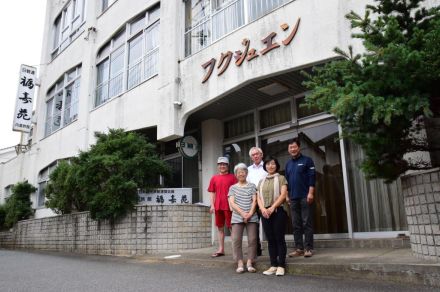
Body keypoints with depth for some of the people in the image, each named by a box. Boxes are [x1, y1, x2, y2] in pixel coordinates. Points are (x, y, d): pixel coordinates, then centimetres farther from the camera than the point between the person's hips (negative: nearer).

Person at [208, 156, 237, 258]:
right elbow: (212, 193, 11)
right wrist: (212, 205, 3)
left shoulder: (232, 177, 0)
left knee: (232, 227, 0)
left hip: (229, 206, -4)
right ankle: (221, 249, 19)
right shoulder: (214, 178, 9)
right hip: (218, 206, 4)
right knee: (220, 228, 11)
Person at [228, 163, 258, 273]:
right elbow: (232, 203, 1)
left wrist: (250, 213, -11)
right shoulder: (233, 188, 11)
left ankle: (249, 262, 5)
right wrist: (242, 213, -12)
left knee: (252, 239, -3)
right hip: (237, 217, 0)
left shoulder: (252, 186, 12)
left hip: (251, 217, 0)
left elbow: (254, 201, 4)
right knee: (236, 239, -7)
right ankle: (240, 263, 0)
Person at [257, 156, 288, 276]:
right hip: (265, 213, 4)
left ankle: (281, 266, 0)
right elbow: (258, 197, 10)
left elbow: (283, 194, -6)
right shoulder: (261, 181, 19)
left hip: (278, 211, -4)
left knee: (279, 238, -4)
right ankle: (273, 265, 9)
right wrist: (263, 209, -9)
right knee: (270, 239, 5)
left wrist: (272, 207, -16)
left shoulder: (281, 178, 7)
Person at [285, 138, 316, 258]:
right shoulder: (288, 164, 16)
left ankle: (309, 248, 3)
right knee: (296, 224, 6)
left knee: (307, 223, -3)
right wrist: (287, 195, 14)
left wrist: (311, 193, -15)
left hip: (305, 197, -5)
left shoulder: (307, 160, 0)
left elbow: (312, 177, -7)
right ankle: (299, 248, 12)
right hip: (293, 198, 5)